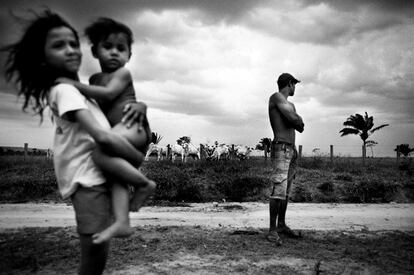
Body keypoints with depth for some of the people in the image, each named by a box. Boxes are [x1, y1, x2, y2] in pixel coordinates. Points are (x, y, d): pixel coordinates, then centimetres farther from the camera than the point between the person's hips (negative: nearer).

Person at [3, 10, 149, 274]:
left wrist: (139, 106, 0)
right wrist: (139, 160, -12)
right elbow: (103, 136, -25)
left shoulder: (79, 90, 16)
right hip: (89, 181, -9)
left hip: (97, 179, 9)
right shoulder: (65, 90, -12)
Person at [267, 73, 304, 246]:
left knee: (286, 190, 11)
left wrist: (297, 120, -3)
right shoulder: (276, 97, -5)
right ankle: (272, 231, -12)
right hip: (281, 148, -9)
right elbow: (295, 120, -15)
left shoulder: (289, 105, 24)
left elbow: (300, 127, 15)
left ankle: (281, 225, 20)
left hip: (291, 149, 9)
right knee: (278, 190, -14)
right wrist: (298, 120, 5)